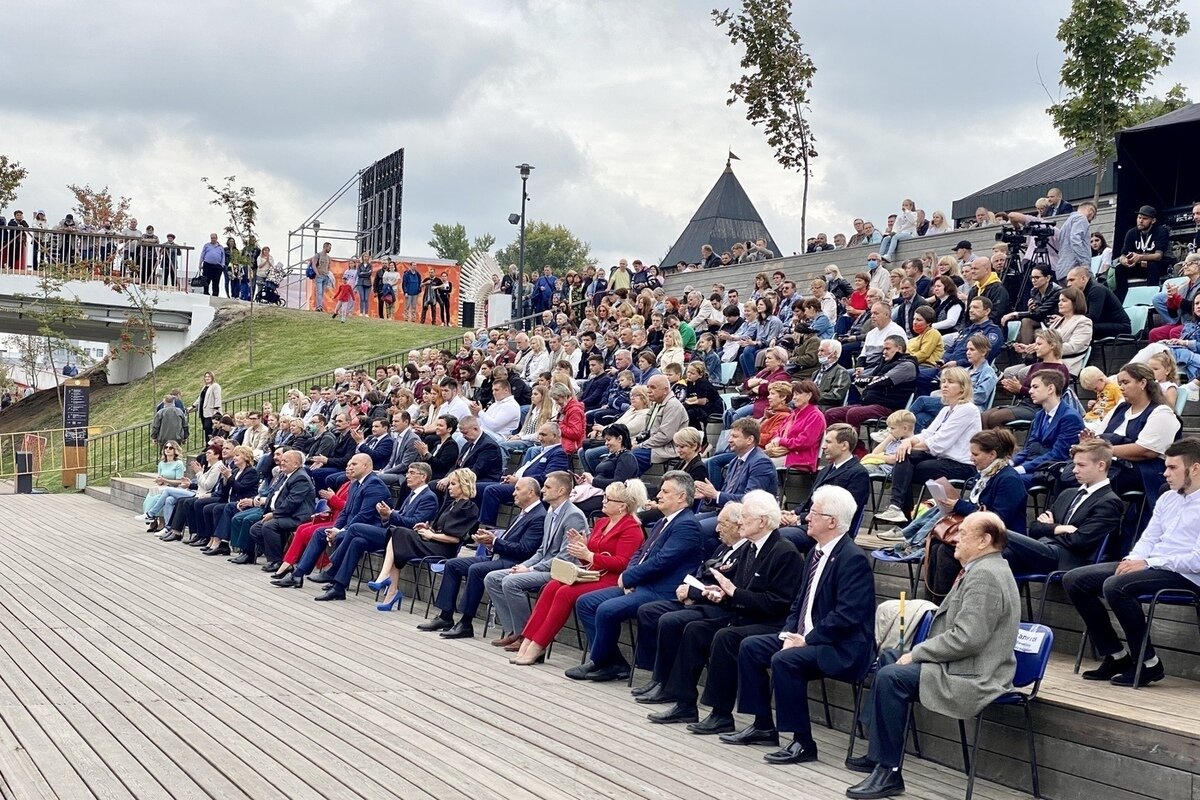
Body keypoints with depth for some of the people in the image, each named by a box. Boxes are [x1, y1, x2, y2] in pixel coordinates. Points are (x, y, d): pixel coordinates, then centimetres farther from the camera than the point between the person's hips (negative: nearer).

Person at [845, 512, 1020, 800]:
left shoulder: (985, 575, -20)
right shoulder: (984, 569, 15)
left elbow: (966, 638, -27)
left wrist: (916, 654, -16)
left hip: (974, 678, -12)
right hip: (961, 664, 12)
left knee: (890, 677, -22)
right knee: (889, 657, 17)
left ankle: (889, 772, -13)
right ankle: (878, 755, 19)